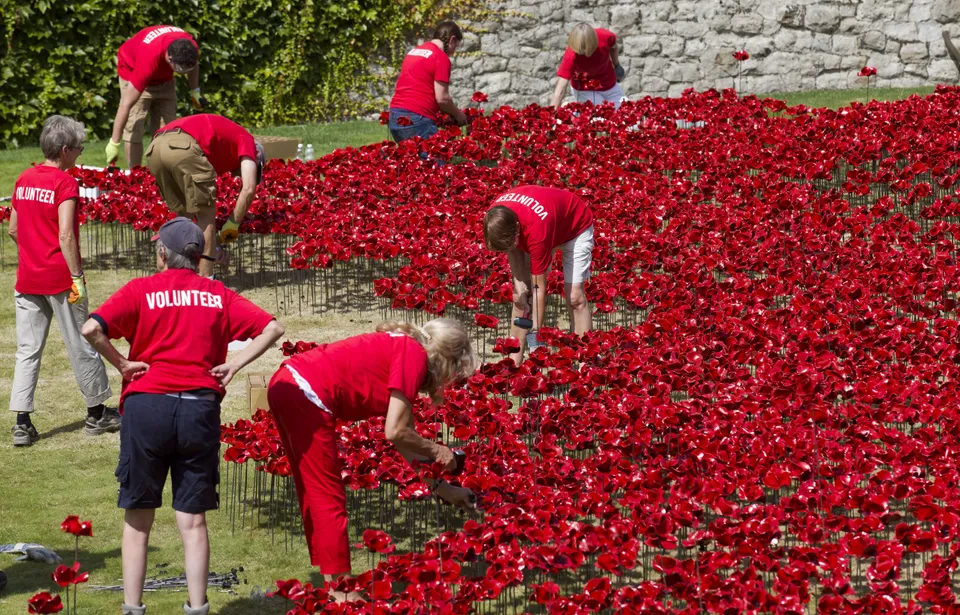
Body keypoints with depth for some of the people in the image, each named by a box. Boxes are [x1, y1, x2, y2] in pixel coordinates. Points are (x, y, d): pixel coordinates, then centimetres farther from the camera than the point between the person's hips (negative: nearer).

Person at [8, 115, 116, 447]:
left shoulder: (23, 180, 7)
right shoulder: (65, 183, -14)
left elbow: (13, 229, 13)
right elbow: (66, 235, -20)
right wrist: (76, 277, -17)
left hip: (27, 279, 6)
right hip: (59, 278, -6)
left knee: (28, 350, 7)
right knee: (80, 345, 8)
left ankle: (22, 423, 1)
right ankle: (97, 413, 20)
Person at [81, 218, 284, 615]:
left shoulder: (141, 291, 2)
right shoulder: (218, 295, 9)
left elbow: (91, 329, -13)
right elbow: (272, 329, 3)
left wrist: (121, 364, -1)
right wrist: (234, 364, 3)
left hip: (147, 405, -1)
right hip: (200, 408, 2)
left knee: (138, 519, 9)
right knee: (193, 519, 8)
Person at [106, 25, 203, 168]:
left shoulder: (190, 48, -30)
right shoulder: (148, 60, -44)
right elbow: (126, 104, -41)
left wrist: (195, 92, -1)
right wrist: (114, 143, -39)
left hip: (163, 76, 5)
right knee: (133, 128, -16)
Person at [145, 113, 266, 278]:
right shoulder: (246, 140, 23)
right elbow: (249, 189, 7)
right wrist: (233, 224, 17)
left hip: (154, 148, 7)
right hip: (184, 147, -7)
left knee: (182, 216, 23)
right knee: (206, 216, 8)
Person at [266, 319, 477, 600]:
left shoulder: (398, 349, 22)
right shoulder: (415, 354, -4)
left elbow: (405, 440, 28)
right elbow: (395, 432, -9)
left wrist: (443, 488, 32)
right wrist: (437, 450, 7)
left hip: (286, 386, 10)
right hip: (305, 395, -10)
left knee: (315, 493, 18)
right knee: (329, 497, -1)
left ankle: (333, 583, 27)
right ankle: (341, 592, 5)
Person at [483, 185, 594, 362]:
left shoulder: (536, 230, -44)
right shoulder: (497, 217, -29)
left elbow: (539, 289, -37)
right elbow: (513, 249, -6)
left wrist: (535, 333, -35)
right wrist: (518, 284, -18)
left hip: (576, 226, -6)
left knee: (575, 297, -18)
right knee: (520, 297, -3)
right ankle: (514, 363, -1)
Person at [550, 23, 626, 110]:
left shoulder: (605, 37, -30)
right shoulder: (570, 57, -37)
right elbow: (561, 88, -40)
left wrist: (616, 66, 11)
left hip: (608, 83, 4)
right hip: (584, 89, -4)